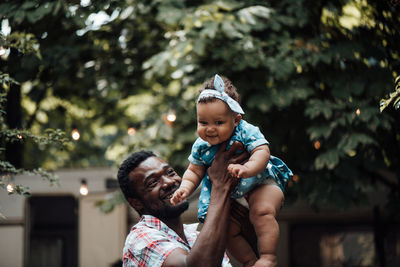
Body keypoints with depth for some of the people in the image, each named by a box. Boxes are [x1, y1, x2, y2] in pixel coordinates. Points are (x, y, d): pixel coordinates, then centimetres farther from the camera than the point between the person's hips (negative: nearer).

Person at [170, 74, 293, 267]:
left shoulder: (246, 132, -18)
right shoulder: (201, 146, -6)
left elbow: (262, 152, -29)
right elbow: (194, 171, 6)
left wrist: (246, 169, -48)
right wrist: (185, 187, -14)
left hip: (259, 184, -4)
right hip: (226, 195, 4)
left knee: (262, 212, -30)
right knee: (227, 229, -7)